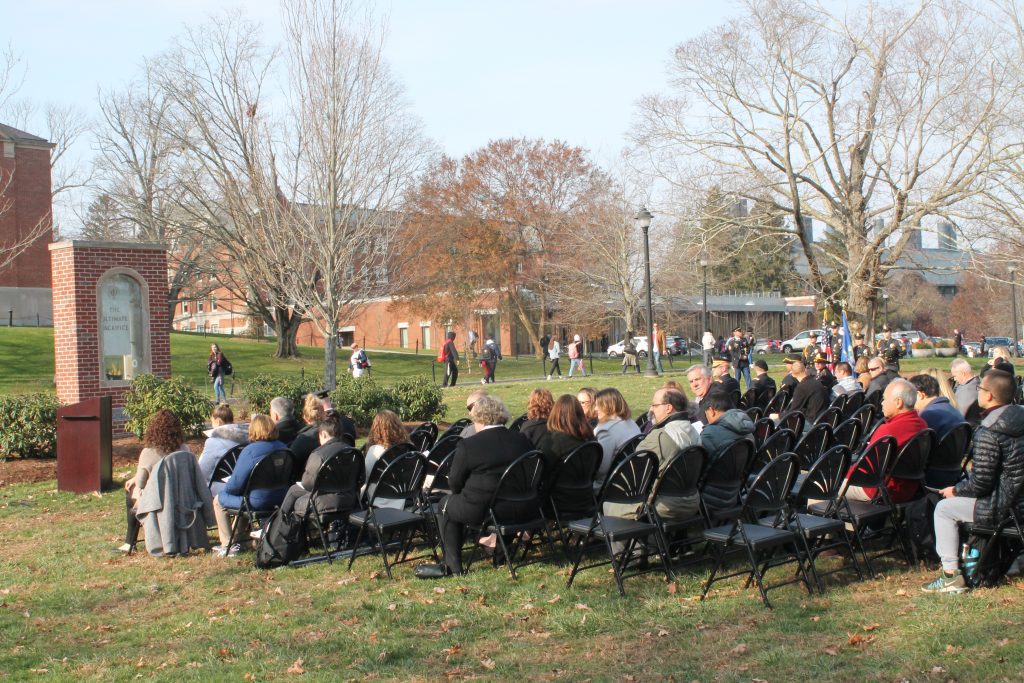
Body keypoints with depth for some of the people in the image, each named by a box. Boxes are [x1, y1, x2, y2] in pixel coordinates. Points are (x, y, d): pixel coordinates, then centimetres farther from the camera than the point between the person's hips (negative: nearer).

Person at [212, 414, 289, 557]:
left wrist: (226, 490, 8)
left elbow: (236, 483, -16)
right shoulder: (282, 448, 2)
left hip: (258, 502, -7)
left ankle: (228, 545, 17)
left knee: (219, 500, 16)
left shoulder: (250, 451, -19)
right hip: (279, 501, 7)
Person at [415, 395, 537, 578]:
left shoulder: (467, 446, -11)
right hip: (523, 509, 6)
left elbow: (455, 484, -4)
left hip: (483, 511, -5)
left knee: (446, 504, 19)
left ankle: (452, 566, 18)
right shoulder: (523, 440, 3)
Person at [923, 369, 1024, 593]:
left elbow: (981, 483, -22)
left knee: (944, 509, 5)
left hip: (1004, 507, -9)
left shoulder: (988, 433, -23)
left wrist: (955, 490, -1)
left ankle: (951, 576, 5)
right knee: (963, 499, 28)